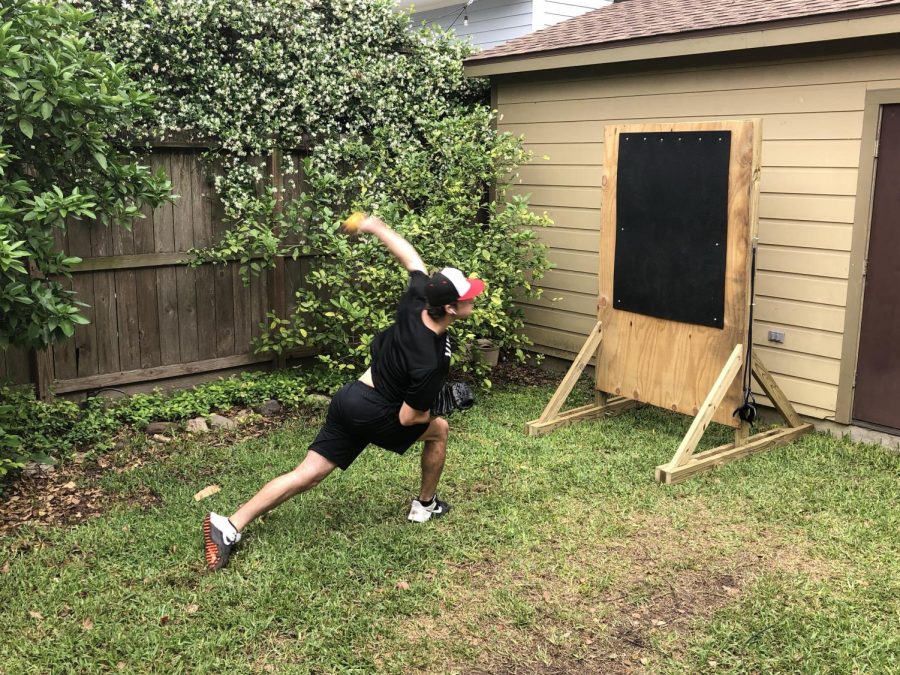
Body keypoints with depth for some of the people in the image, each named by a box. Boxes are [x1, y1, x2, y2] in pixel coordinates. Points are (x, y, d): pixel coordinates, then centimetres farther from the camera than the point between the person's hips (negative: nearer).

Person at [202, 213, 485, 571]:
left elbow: (412, 259, 8)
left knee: (306, 475, 4)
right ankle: (426, 505, 35)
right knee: (438, 429, 19)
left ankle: (229, 526, -2)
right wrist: (425, 414, 5)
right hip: (374, 415, -6)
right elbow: (408, 417, -19)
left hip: (349, 398, 6)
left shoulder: (417, 302, -8)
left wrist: (376, 227, 22)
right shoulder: (432, 363, -27)